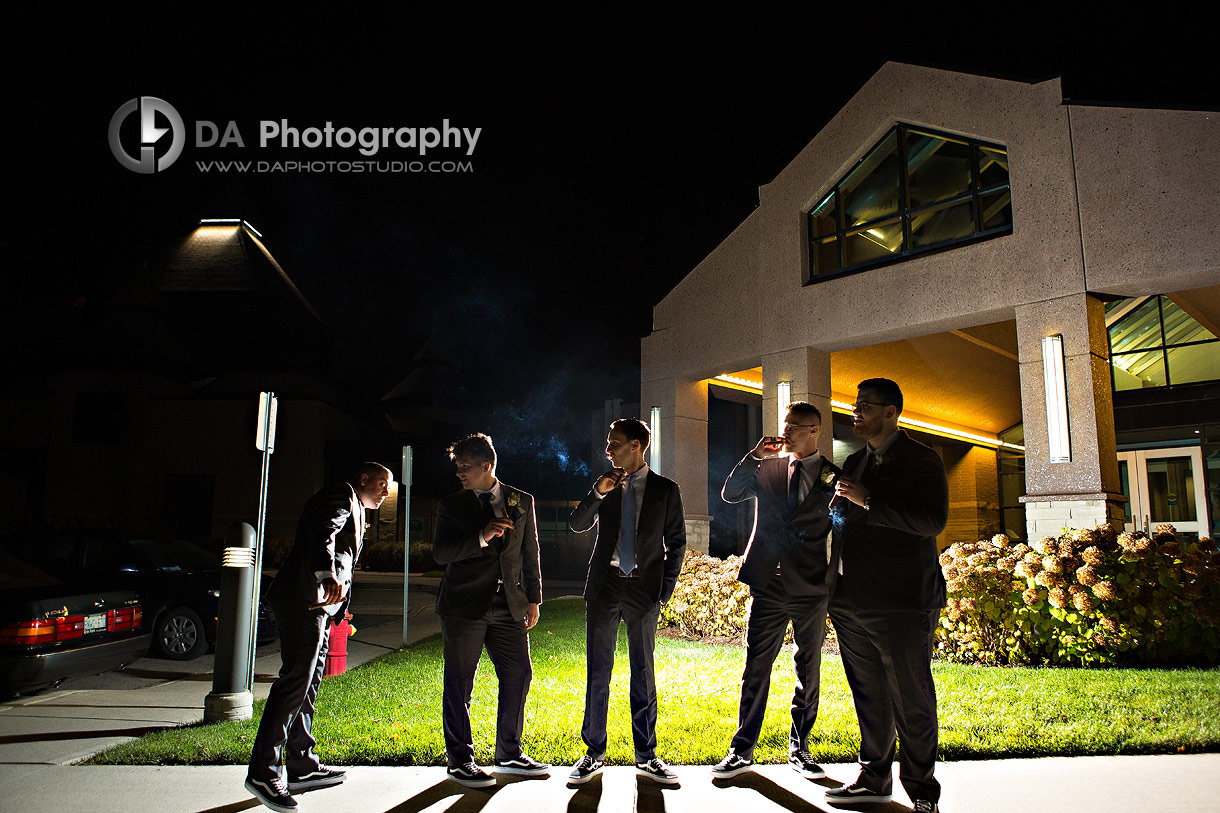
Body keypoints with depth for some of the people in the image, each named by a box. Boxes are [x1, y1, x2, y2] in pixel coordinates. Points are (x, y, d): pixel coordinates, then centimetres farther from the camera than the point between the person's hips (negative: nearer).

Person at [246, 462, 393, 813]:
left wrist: (332, 616, 30)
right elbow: (324, 533, -23)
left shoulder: (354, 511, 29)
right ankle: (263, 773, -10)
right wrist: (326, 575, -40)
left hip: (317, 605, 11)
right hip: (304, 599, -11)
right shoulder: (341, 495, -2)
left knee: (308, 682, 12)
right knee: (296, 679, -13)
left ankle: (302, 767, 19)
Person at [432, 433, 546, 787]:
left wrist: (533, 599, 10)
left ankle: (509, 754, 23)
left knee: (518, 675, 6)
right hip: (464, 606, -3)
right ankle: (460, 760, 18)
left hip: (509, 605, 3)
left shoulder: (522, 501, 8)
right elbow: (440, 552, -8)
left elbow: (530, 552, 12)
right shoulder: (451, 505, 2)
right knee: (459, 683, 3)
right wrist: (482, 537, -21)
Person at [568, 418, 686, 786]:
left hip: (643, 589, -1)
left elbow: (676, 542, 6)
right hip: (604, 588, 2)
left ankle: (646, 756, 18)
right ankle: (594, 754, 17)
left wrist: (666, 589, 0)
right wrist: (598, 492, -15)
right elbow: (577, 525, 1)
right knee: (598, 673, 5)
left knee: (643, 674, 6)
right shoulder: (605, 485, 8)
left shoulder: (666, 490, 2)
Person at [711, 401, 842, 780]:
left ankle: (800, 749, 25)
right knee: (755, 669, 3)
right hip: (767, 585, 1)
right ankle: (742, 751, 12)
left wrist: (833, 581, -1)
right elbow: (729, 494, 0)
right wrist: (754, 457, -9)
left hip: (811, 591, 0)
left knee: (808, 671, 11)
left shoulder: (833, 478, 3)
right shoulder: (767, 468, 8)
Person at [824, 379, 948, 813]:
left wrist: (868, 500, -20)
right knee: (869, 696, 14)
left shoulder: (921, 460, -4)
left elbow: (933, 520, -18)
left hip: (904, 605, -6)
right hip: (852, 603, 6)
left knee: (912, 703, 3)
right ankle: (874, 777, 27)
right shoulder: (855, 463, 17)